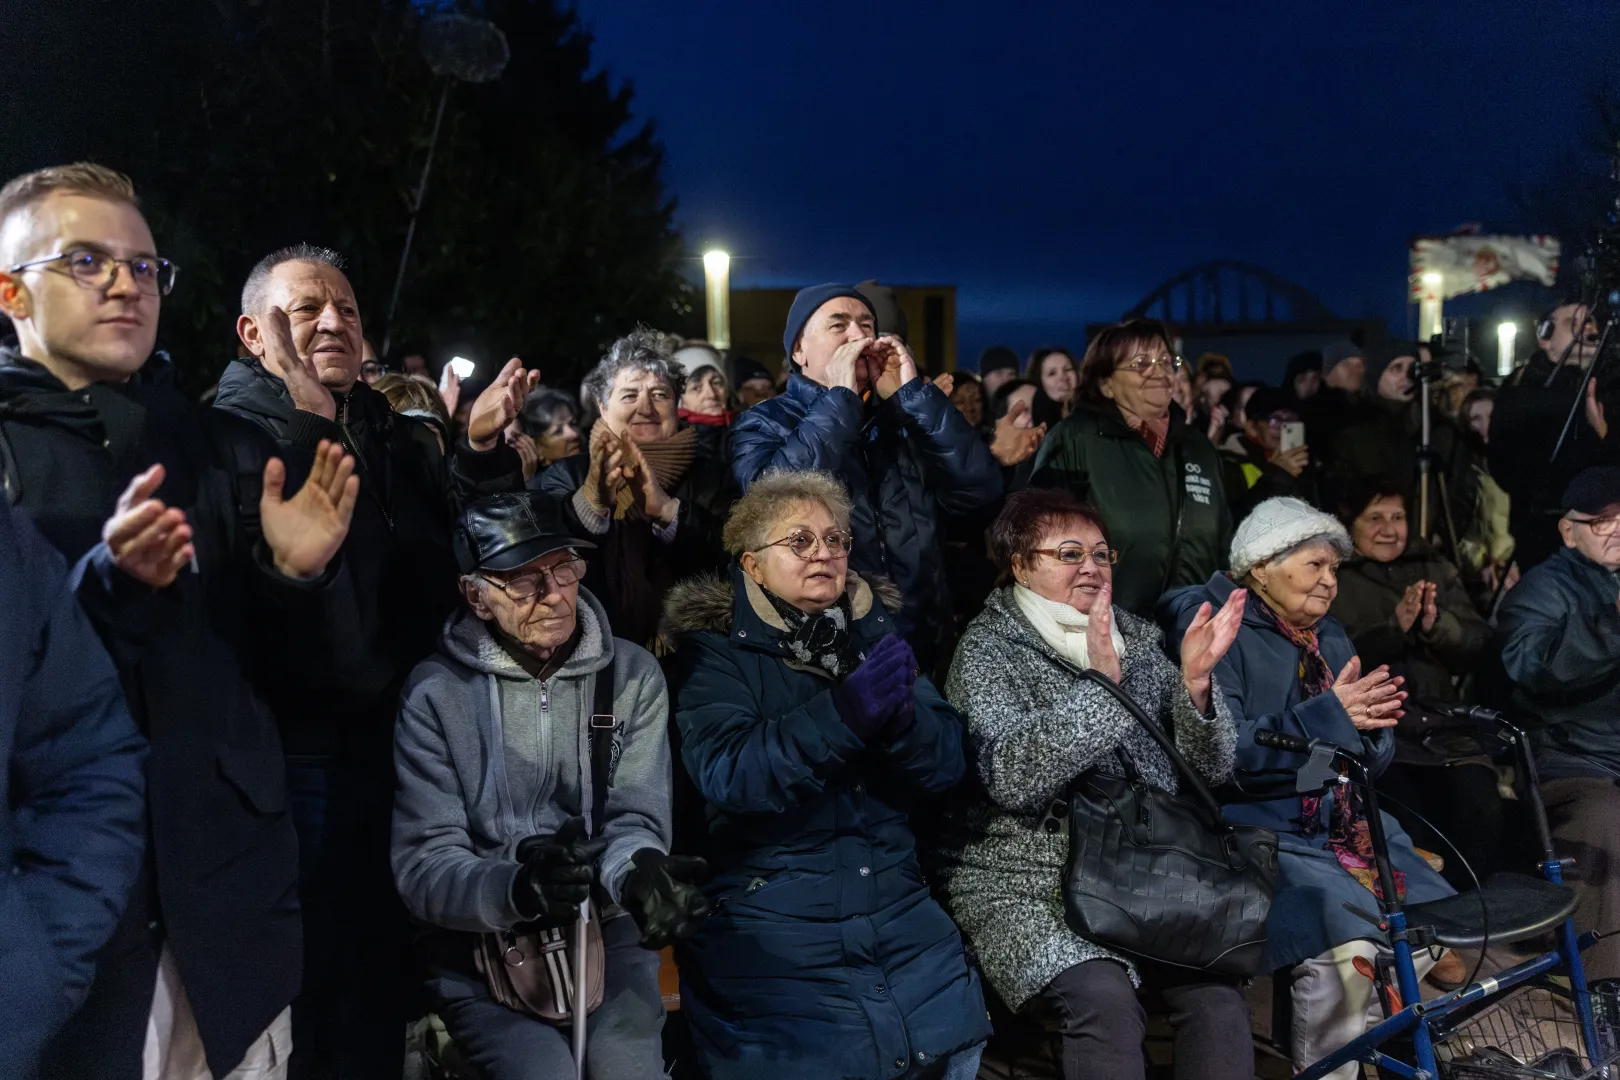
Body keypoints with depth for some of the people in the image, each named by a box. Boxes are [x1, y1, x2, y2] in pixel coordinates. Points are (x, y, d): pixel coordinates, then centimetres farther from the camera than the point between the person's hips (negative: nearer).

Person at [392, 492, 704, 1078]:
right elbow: (424, 866, -10)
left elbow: (635, 816, -5)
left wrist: (639, 870, -30)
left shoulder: (634, 675, 1)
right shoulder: (436, 692, -6)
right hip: (482, 943, -1)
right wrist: (517, 889, -31)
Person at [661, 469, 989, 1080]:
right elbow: (725, 775, -16)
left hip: (898, 910, 4)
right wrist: (841, 714, -28)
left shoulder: (875, 633, 10)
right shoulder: (715, 649, -1)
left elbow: (947, 764, 2)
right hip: (768, 924, -3)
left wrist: (899, 715, -19)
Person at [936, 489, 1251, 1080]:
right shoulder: (987, 650, -2)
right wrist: (1098, 682, -24)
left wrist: (1195, 682, -11)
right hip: (1026, 887, -4)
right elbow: (1013, 777, -19)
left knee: (1218, 985, -22)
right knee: (1103, 997, -30)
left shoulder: (1138, 638, 13)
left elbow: (1208, 770, 6)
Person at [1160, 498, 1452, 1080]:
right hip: (1263, 831, -8)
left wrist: (1367, 722, -9)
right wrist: (1328, 715, -20)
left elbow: (1371, 762, 15)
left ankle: (1360, 1024, 15)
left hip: (1346, 824, 8)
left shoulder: (1330, 637, 17)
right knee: (1349, 950, -28)